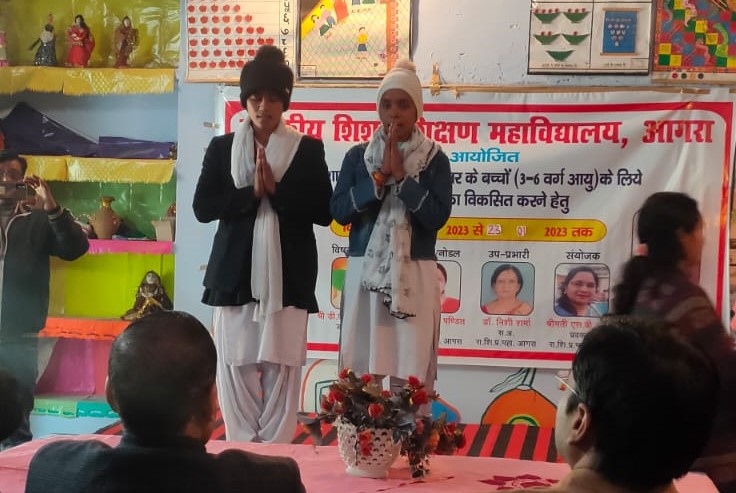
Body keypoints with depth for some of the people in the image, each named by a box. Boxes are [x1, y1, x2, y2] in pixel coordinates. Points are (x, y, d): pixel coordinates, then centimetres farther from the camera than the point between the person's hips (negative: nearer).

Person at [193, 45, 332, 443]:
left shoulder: (308, 149, 6)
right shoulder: (222, 147, 9)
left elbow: (323, 212, -1)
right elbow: (202, 207, 1)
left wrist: (276, 188, -12)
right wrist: (251, 192, -11)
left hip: (287, 275, -1)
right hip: (235, 273, 1)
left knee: (281, 367, -3)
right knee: (236, 366, 1)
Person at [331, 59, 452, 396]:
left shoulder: (435, 160, 3)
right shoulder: (358, 156, 7)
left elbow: (437, 217, -9)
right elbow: (338, 211, -2)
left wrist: (400, 176, -12)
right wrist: (380, 176, -10)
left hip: (414, 276, -1)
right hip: (365, 272, 1)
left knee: (411, 373, -3)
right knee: (359, 371, 0)